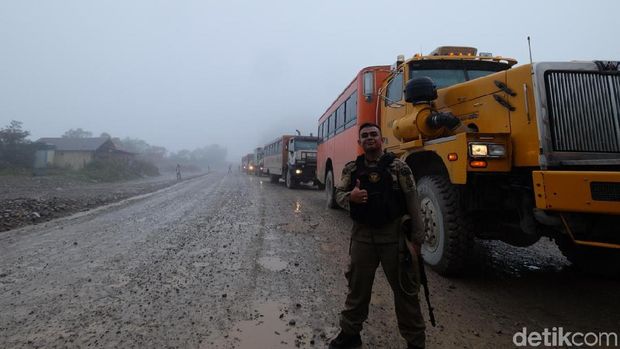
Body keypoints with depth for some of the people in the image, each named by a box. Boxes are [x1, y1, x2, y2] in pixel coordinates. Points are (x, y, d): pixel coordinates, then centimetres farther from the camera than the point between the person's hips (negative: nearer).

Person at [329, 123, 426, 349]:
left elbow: (412, 203, -4)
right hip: (362, 235, 3)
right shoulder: (351, 169, 5)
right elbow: (339, 195, 7)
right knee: (357, 287, 14)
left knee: (404, 289, 8)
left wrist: (416, 238, -7)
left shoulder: (398, 166, -4)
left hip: (394, 235, -2)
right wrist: (350, 196, -17)